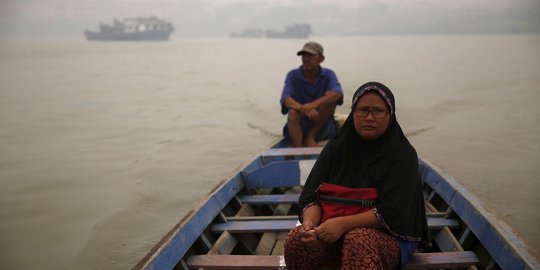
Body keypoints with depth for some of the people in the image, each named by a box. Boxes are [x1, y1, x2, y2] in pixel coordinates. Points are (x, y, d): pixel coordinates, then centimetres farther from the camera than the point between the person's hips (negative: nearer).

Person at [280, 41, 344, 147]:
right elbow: (285, 99, -21)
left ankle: (311, 136, -14)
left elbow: (338, 94, -25)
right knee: (293, 113, -32)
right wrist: (304, 109, -44)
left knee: (330, 98, -22)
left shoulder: (328, 74, -3)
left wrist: (314, 104, -46)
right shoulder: (293, 75, -3)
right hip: (300, 126, 0)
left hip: (322, 126, 1)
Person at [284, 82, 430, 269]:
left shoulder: (403, 155, -7)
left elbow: (392, 211, -16)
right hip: (334, 231, 4)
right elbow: (311, 196, 0)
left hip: (390, 235, -3)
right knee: (297, 239, -26)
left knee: (358, 239, -38)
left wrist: (343, 223, -26)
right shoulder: (335, 148, 5)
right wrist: (309, 222, -22)